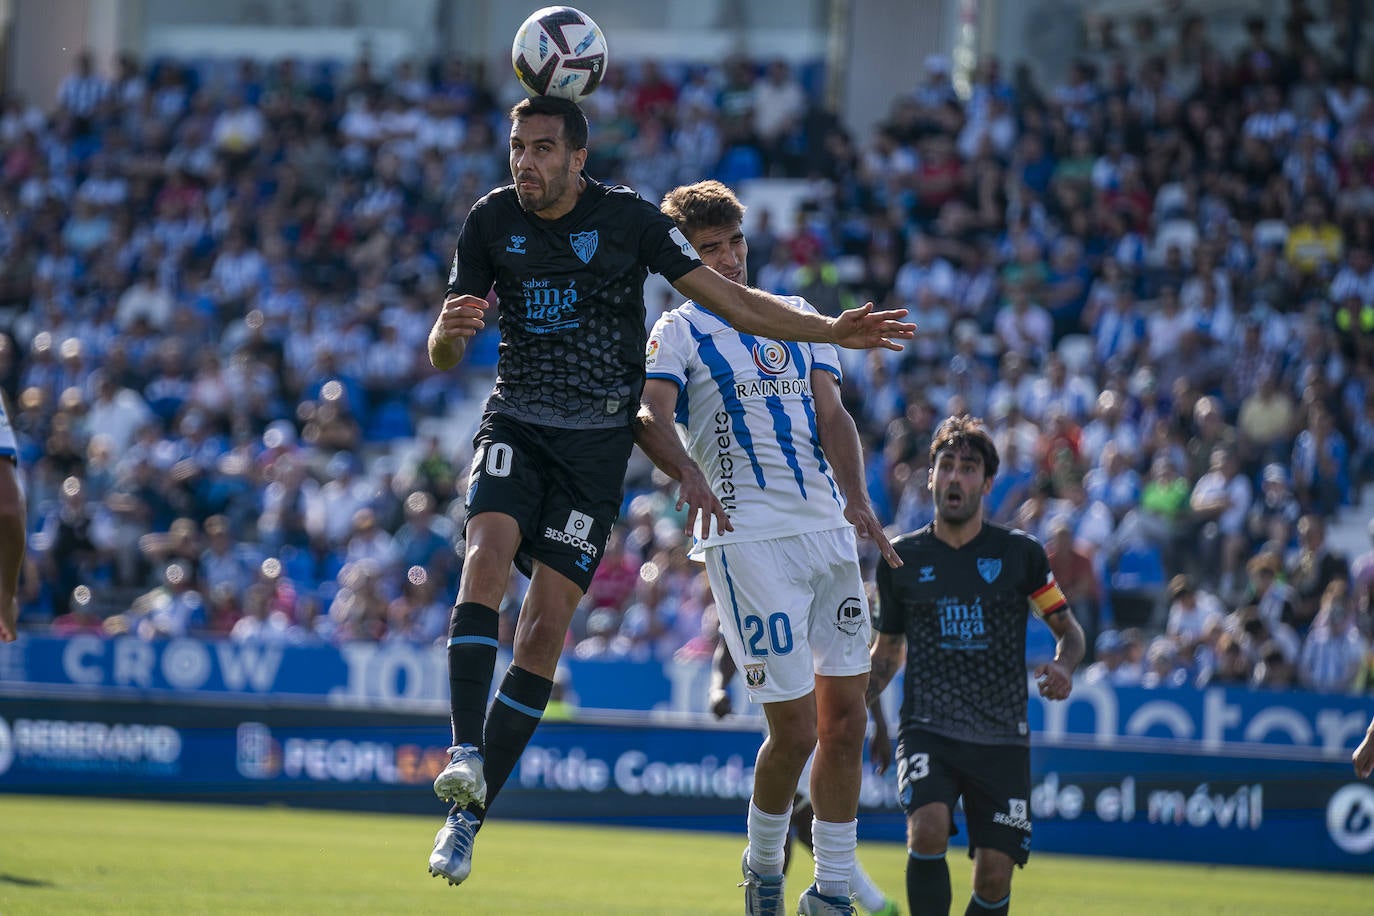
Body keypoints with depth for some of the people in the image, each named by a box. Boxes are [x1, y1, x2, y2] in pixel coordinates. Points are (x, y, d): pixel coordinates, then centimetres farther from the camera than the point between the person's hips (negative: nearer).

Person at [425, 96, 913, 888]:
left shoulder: (628, 217, -4)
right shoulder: (492, 221, 2)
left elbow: (730, 299, 0)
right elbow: (443, 356, 3)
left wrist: (833, 331, -9)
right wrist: (451, 332, -22)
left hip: (598, 439, -1)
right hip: (517, 424, 1)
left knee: (547, 627, -8)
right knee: (487, 554, -28)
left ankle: (469, 817, -3)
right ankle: (466, 754, -34)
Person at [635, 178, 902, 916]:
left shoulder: (796, 317, 18)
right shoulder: (679, 330, 2)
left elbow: (831, 416, 10)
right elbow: (649, 416, -14)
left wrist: (857, 499, -8)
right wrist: (688, 472, -35)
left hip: (828, 530, 5)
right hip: (749, 540, -5)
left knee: (845, 721, 3)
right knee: (796, 731, -8)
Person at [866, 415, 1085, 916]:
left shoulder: (1019, 552, 3)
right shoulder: (903, 557, 7)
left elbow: (1068, 627, 11)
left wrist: (1063, 667, -12)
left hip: (1001, 737, 0)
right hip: (927, 731, 0)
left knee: (994, 874, -6)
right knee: (927, 830, -28)